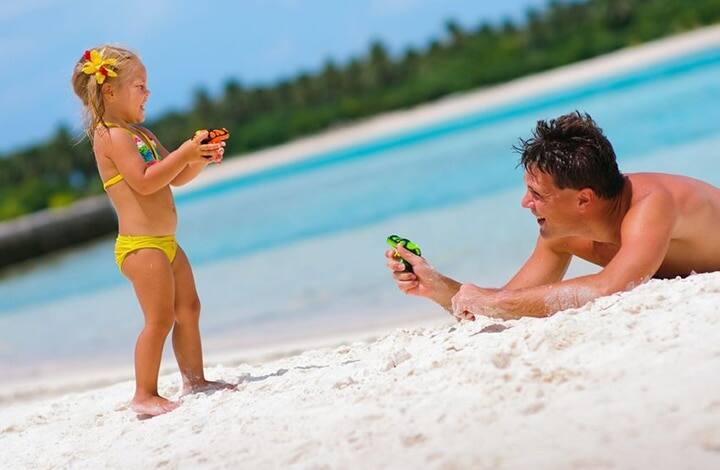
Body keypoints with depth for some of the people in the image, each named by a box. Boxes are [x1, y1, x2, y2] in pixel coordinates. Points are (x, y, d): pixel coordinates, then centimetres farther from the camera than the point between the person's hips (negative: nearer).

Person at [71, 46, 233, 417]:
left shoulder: (138, 133, 18)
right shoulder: (112, 135, -13)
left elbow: (174, 179, 21)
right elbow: (144, 181, -25)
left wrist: (200, 159, 4)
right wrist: (183, 155, -21)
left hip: (164, 243, 10)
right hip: (140, 244, -10)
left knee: (188, 308, 15)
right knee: (160, 318, -10)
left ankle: (194, 380, 23)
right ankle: (145, 395, -5)